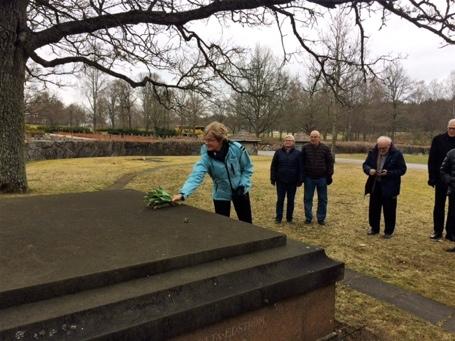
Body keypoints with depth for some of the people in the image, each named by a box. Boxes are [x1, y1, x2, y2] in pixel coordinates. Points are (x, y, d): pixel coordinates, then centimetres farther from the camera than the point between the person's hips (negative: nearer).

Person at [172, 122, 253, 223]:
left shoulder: (237, 149, -20)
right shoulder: (206, 156, -19)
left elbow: (247, 168, -6)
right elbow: (196, 175, -32)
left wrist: (243, 185, -17)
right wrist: (183, 193, -46)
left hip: (240, 192, 0)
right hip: (221, 194, 0)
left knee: (246, 224, 14)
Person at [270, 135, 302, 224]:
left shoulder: (297, 153, 1)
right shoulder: (278, 152, 3)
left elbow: (300, 168, 0)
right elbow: (273, 166, 3)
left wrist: (300, 180, -5)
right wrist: (273, 179, -1)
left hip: (292, 182, 0)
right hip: (280, 181, 0)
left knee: (291, 200, 9)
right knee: (280, 200, 5)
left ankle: (289, 218, 20)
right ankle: (278, 218, 13)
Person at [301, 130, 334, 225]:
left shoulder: (325, 148, 0)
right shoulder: (305, 148, 0)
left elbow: (330, 162, 3)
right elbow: (301, 163, 2)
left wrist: (329, 175, -2)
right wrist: (302, 176, -2)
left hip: (322, 178, 0)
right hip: (309, 178, 0)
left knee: (322, 199, 7)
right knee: (307, 199, 6)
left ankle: (321, 218, 19)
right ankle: (308, 218, 18)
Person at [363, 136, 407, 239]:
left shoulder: (397, 154, -11)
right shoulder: (372, 152, 1)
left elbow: (402, 169, -9)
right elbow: (365, 164, 8)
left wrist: (388, 173, -22)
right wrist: (369, 170, -15)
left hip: (389, 187, -4)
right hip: (375, 185, 4)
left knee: (389, 210, 4)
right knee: (373, 208, 13)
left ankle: (389, 231, 17)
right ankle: (374, 228, 28)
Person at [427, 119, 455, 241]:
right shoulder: (438, 139, -4)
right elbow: (432, 160, -3)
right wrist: (432, 178, -8)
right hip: (441, 179, -1)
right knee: (439, 206, 8)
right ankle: (437, 231, 18)